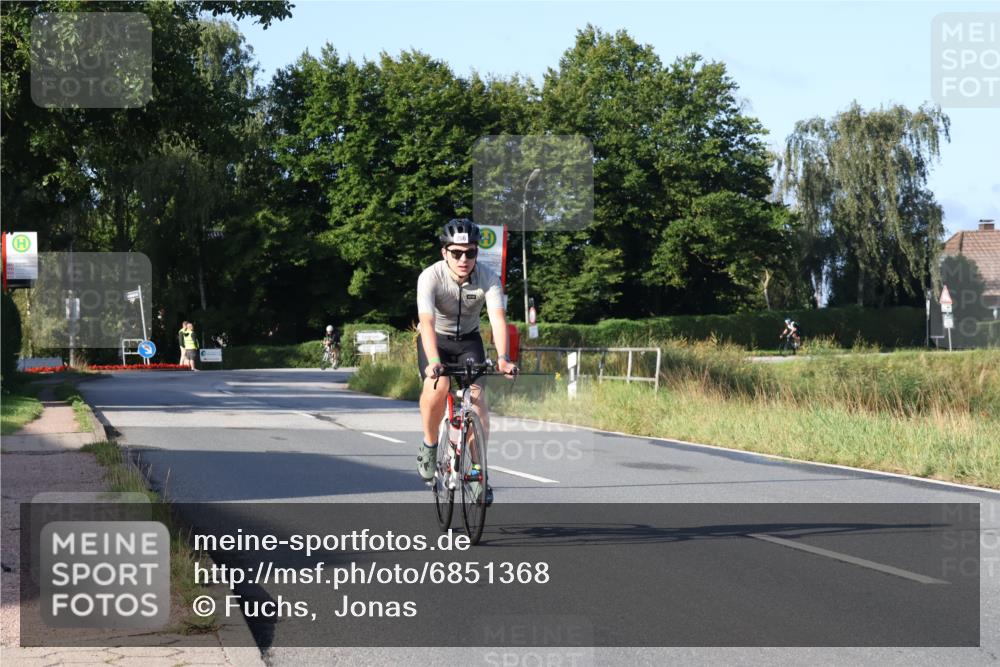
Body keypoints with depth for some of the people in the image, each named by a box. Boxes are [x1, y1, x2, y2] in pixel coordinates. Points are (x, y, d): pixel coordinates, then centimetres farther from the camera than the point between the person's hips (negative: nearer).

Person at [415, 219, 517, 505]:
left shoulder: (488, 278, -22)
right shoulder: (430, 277, -27)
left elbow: (498, 318, -32)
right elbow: (427, 322, -39)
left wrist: (503, 358, -49)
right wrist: (434, 361, -54)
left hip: (468, 339, 2)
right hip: (435, 340, -2)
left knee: (477, 394, -17)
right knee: (436, 386, -30)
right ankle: (430, 444, -4)